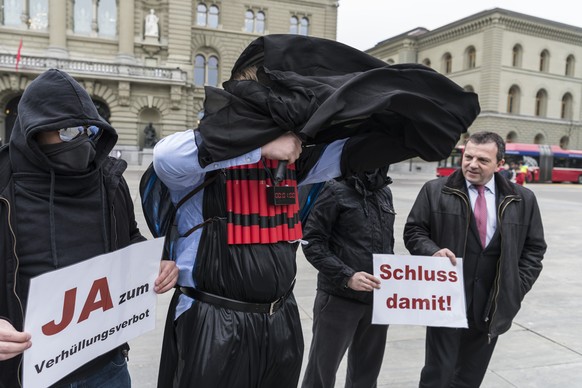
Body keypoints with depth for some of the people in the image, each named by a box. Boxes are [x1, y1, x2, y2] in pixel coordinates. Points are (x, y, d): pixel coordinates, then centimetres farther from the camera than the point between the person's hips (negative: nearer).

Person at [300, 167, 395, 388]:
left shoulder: (385, 193, 11)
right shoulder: (336, 191, -9)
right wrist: (347, 276, -20)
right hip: (339, 298, -6)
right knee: (322, 370, 7)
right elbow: (311, 241, -12)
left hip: (378, 299, 6)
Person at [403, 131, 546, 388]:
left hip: (493, 306, 3)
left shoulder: (523, 200, 5)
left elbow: (534, 248, 10)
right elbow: (413, 231, 1)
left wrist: (517, 289, 1)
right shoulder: (435, 191, -2)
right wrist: (433, 251, -18)